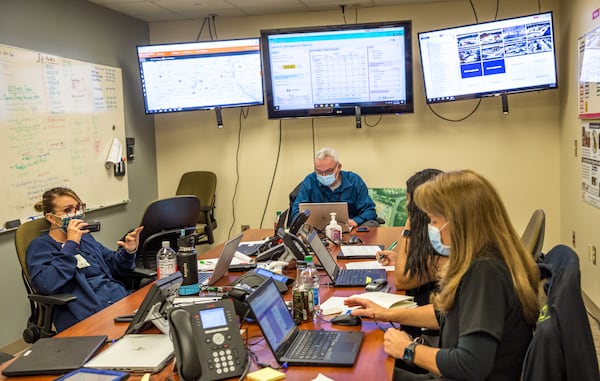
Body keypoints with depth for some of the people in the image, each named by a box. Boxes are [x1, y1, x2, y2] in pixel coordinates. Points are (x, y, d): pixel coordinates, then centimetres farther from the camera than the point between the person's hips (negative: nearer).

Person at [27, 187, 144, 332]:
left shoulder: (84, 236, 22)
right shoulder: (40, 246, 4)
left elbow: (113, 265, 28)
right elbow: (46, 285, -15)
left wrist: (128, 252, 6)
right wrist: (71, 244, -12)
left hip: (121, 299, 7)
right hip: (89, 314, -7)